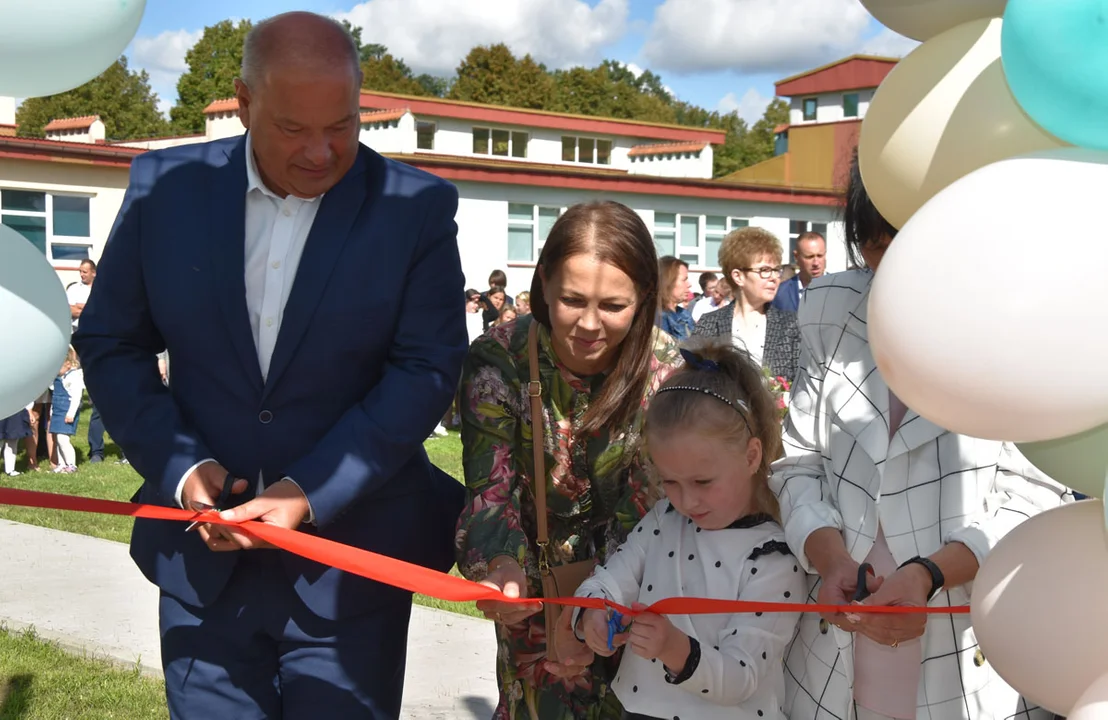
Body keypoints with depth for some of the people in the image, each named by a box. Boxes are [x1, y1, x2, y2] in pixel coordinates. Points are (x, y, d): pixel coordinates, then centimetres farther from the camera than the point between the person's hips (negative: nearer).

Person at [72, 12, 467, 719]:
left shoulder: (418, 208, -6)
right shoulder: (166, 185, -1)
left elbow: (428, 367, -9)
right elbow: (111, 341, 5)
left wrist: (311, 490, -17)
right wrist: (180, 466, -9)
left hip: (350, 565, -2)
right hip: (203, 552, 2)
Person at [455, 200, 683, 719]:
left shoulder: (664, 370, -19)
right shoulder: (499, 359, -21)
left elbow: (644, 510, -18)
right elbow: (490, 491, -19)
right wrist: (502, 568, -41)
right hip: (534, 579, 0)